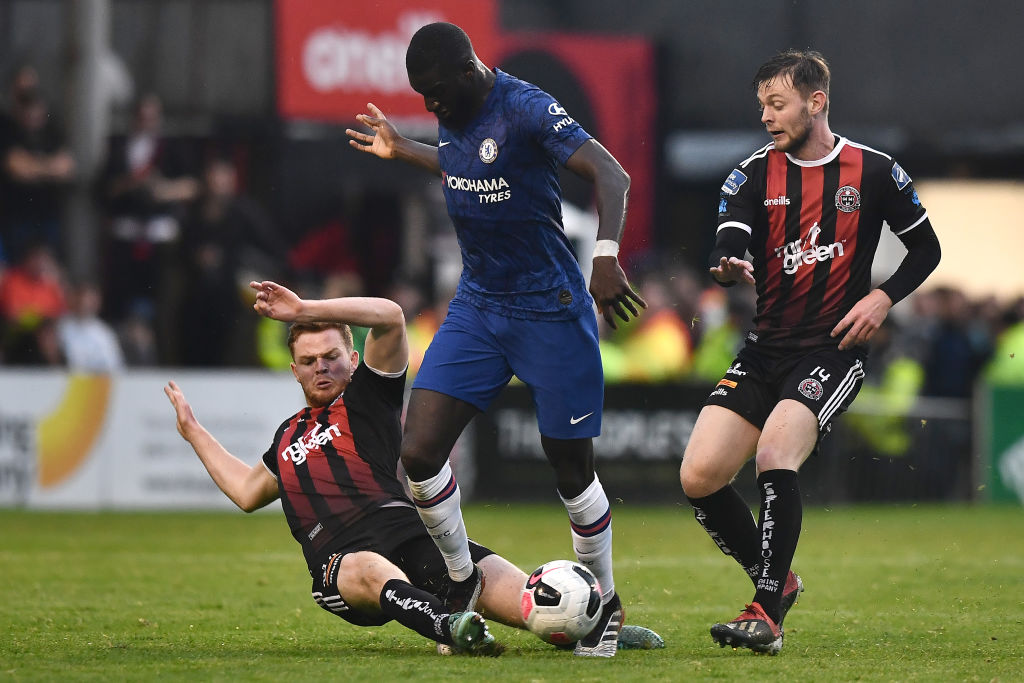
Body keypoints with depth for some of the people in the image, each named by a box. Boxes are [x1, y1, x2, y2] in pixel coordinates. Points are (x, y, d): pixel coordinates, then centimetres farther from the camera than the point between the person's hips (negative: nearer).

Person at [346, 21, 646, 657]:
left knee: (573, 470, 2)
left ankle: (606, 605, 24)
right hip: (476, 309, 7)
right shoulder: (453, 115, 5)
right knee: (419, 454, -7)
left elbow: (611, 175, -25)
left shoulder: (527, 109, -18)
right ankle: (464, 586, 15)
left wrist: (606, 256, -38)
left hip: (550, 312, -7)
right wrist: (402, 150, 32)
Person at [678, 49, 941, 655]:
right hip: (767, 348, 5)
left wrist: (883, 297, -7)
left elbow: (926, 248, 10)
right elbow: (726, 246, -8)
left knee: (775, 451, -29)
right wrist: (730, 267, -32)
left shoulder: (873, 172, 0)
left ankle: (767, 616, -25)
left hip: (834, 350, -4)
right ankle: (777, 581, 16)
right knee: (699, 477, -8)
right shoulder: (756, 174, 6)